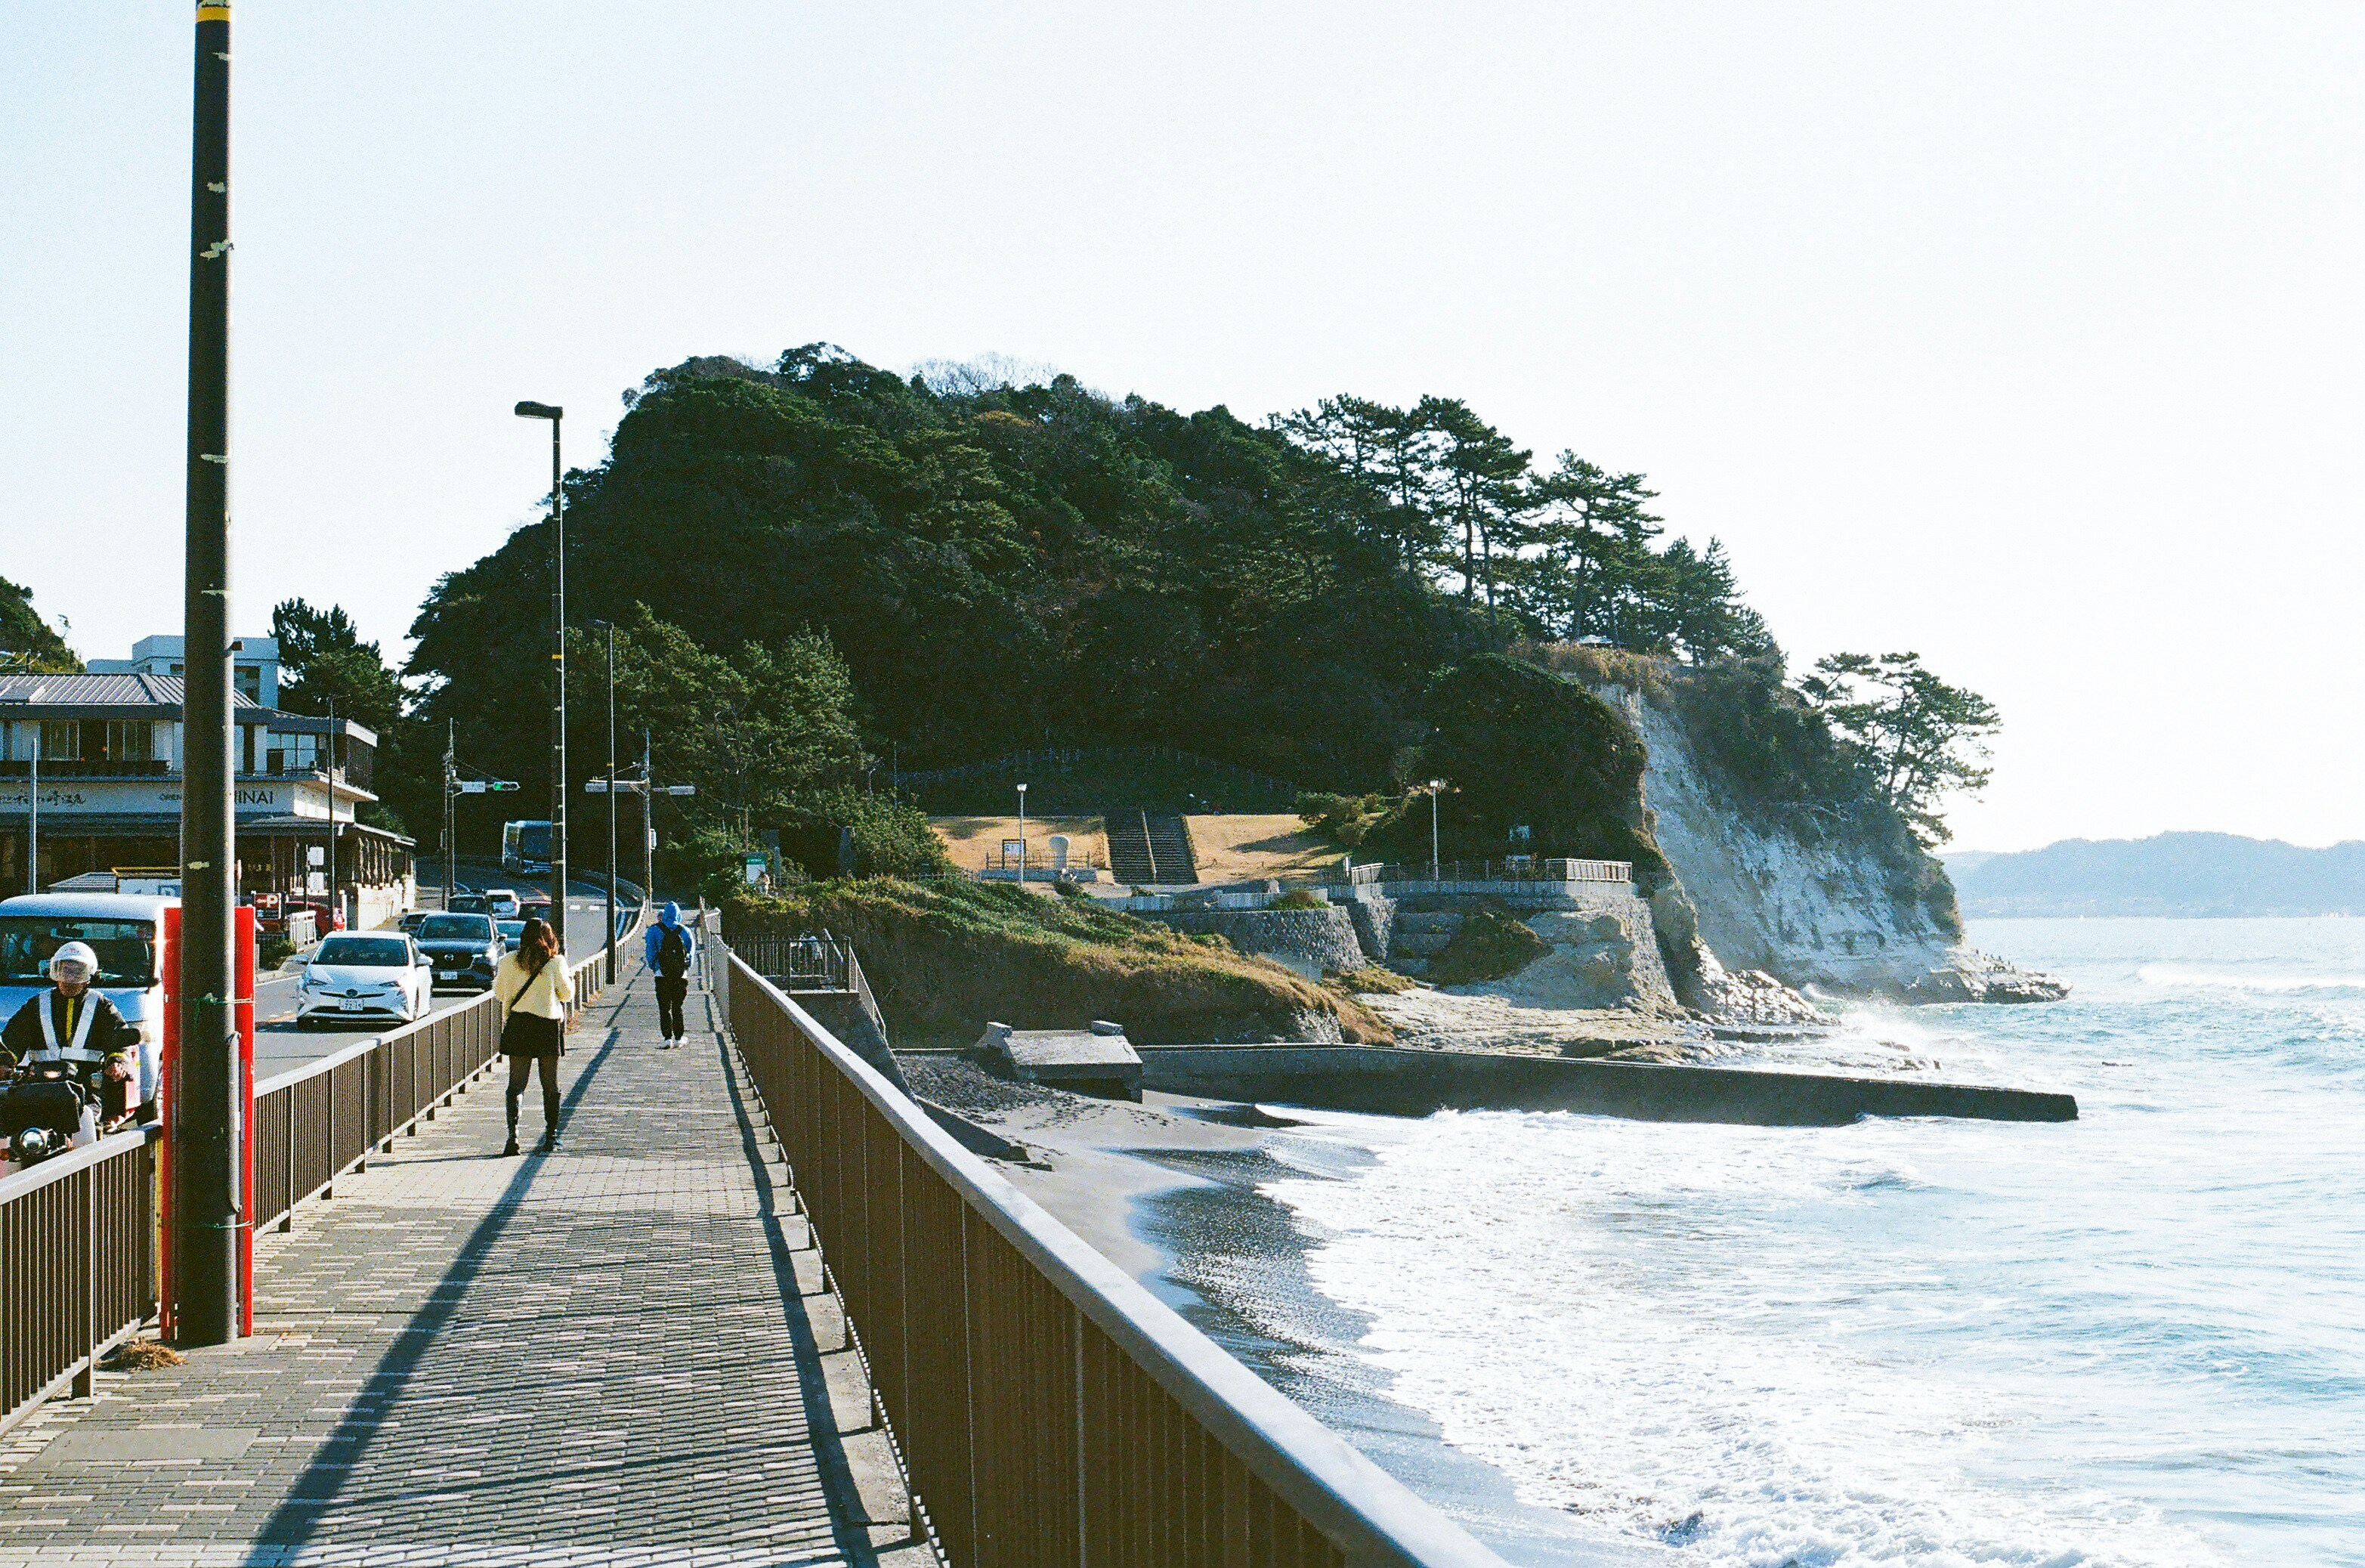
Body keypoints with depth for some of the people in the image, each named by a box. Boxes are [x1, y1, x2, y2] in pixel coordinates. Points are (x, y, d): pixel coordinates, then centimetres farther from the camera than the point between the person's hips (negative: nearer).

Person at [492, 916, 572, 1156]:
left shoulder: (509, 960, -1)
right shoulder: (556, 962, -5)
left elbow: (499, 992, 7)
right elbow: (566, 994, 1)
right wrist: (570, 983, 21)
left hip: (518, 1025, 0)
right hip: (549, 1026, 0)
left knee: (516, 1084, 1)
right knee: (550, 1085, 9)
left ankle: (513, 1135, -15)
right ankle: (551, 1138, 11)